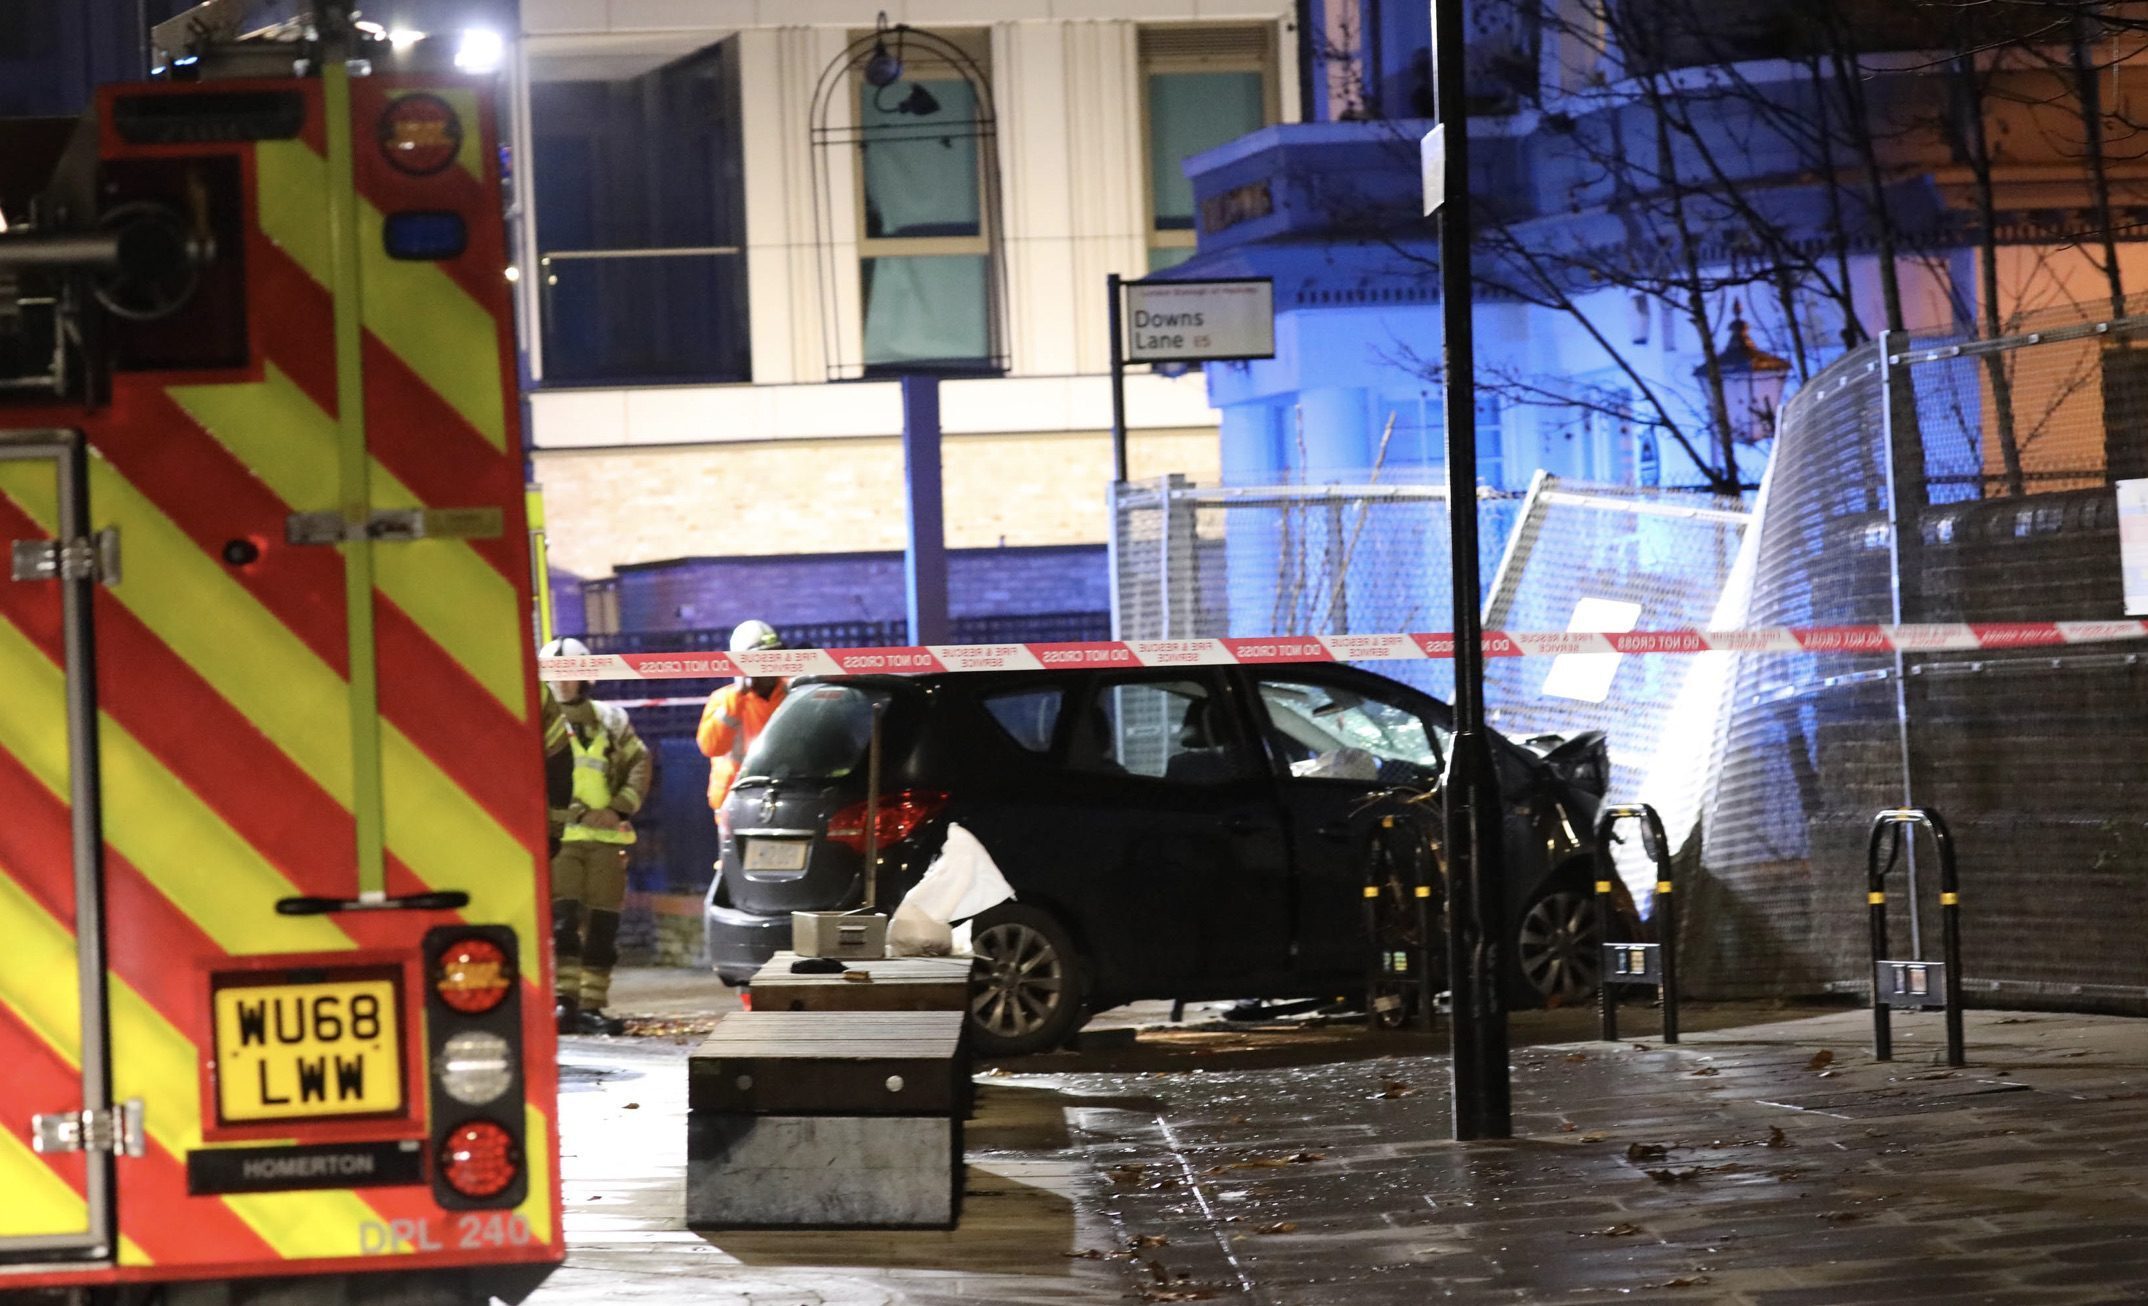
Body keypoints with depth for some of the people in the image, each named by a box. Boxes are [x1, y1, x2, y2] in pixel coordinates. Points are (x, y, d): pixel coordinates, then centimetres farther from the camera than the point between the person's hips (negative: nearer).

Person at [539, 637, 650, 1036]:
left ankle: (592, 1005, 7)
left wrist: (621, 808, -4)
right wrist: (583, 814, -13)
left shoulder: (610, 719, 15)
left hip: (607, 837, 3)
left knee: (603, 924, 2)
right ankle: (565, 999, -15)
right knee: (564, 918, -14)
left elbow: (640, 763, 11)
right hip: (559, 836, -3)